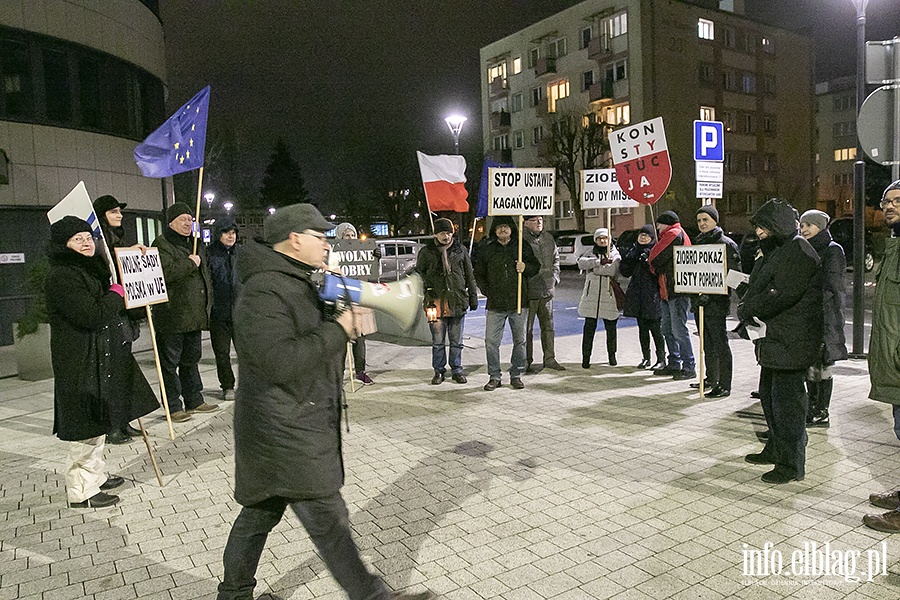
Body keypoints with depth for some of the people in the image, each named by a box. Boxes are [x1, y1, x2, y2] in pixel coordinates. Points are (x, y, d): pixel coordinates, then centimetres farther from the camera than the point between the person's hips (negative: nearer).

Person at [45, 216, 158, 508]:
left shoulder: (90, 269, 14)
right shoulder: (61, 278, -17)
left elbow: (108, 309, 26)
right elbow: (92, 316, -25)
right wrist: (117, 294, -11)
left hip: (100, 358, 10)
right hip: (80, 362, -10)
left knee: (98, 422, 19)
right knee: (85, 425, -3)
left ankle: (96, 475, 32)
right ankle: (81, 491, 8)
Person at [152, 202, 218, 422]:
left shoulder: (196, 245, 18)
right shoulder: (162, 244, -8)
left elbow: (205, 273, 28)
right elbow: (163, 272, -24)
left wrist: (207, 301, 21)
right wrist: (189, 263, -16)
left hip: (194, 314, 8)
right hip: (172, 315, -8)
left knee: (192, 358, 16)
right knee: (170, 362, -1)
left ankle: (194, 400, 26)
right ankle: (173, 406, 6)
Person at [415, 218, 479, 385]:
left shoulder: (460, 250, 7)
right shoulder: (426, 252, 4)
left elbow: (470, 275, 12)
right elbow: (419, 273, 12)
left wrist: (473, 296, 9)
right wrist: (427, 288, -3)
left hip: (457, 302, 1)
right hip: (436, 302, -1)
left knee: (456, 341, 9)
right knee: (438, 341, 5)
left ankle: (456, 370, 21)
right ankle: (439, 371, 18)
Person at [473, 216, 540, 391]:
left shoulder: (523, 246, 5)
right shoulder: (485, 248, 5)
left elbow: (536, 266, 12)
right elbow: (479, 274, 11)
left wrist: (526, 268, -9)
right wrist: (487, 291, -1)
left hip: (518, 302, 0)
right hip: (495, 304, 0)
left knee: (520, 341, 8)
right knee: (491, 341, -1)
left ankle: (516, 375, 22)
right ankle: (494, 377, 13)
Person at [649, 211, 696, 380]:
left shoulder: (674, 233, -8)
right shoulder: (672, 234, 24)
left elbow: (656, 257, -11)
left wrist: (653, 266, 8)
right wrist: (657, 268, 3)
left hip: (677, 290, -11)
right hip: (669, 290, 11)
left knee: (678, 329, -9)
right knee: (667, 329, 13)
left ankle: (689, 367, -4)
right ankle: (674, 365, 20)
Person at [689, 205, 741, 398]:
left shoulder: (726, 244, -8)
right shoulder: (698, 242, 16)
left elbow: (734, 274, -13)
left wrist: (711, 294, -19)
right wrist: (695, 295, 12)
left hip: (716, 302, -8)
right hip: (700, 301, 8)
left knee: (720, 344, -4)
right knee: (707, 343, 16)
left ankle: (724, 386, 1)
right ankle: (711, 379, 28)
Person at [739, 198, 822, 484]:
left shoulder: (798, 252, -14)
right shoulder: (774, 251, 18)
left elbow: (782, 295, -23)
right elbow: (756, 288, 18)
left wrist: (747, 309, -12)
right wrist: (746, 307, -2)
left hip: (792, 342, -10)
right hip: (775, 338, 10)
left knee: (787, 400, -5)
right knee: (769, 395, 18)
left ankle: (791, 464, 5)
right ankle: (776, 449, 33)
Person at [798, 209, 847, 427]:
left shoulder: (832, 251, -5)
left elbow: (831, 287, -13)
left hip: (824, 315, -7)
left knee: (822, 364, -2)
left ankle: (822, 413, 4)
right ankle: (812, 407, 19)